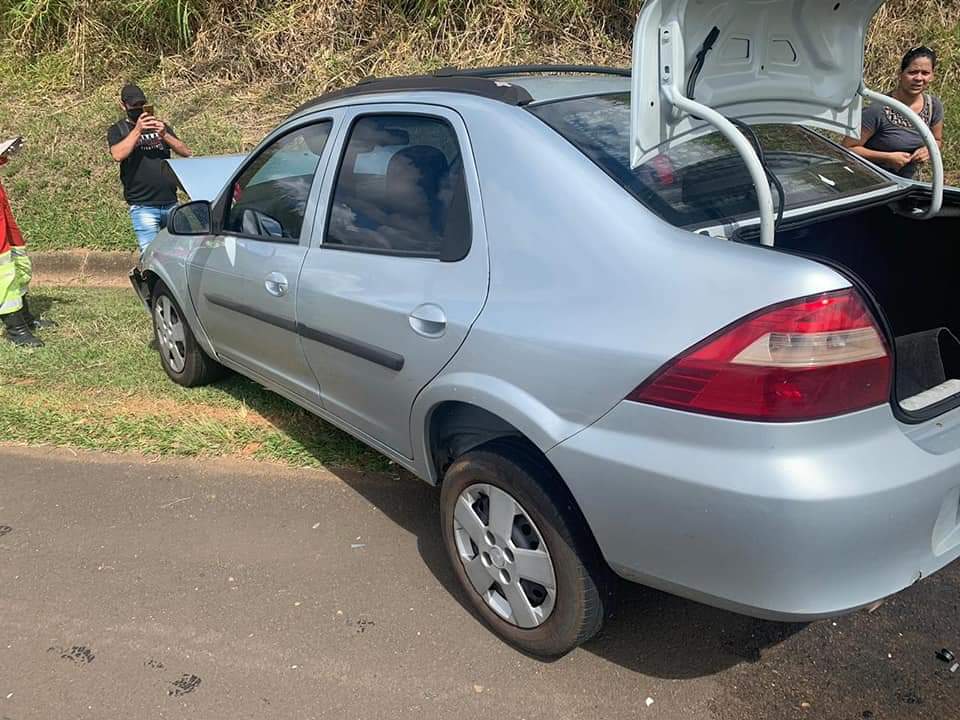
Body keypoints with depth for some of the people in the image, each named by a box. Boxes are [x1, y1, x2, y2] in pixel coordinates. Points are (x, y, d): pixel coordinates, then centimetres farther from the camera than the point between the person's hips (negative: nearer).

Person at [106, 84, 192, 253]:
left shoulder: (160, 125, 19)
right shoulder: (117, 130, 9)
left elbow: (186, 153, 6)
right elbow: (118, 155, -12)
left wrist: (165, 135, -9)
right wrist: (137, 130, -13)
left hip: (171, 203, 4)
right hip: (143, 207, -3)